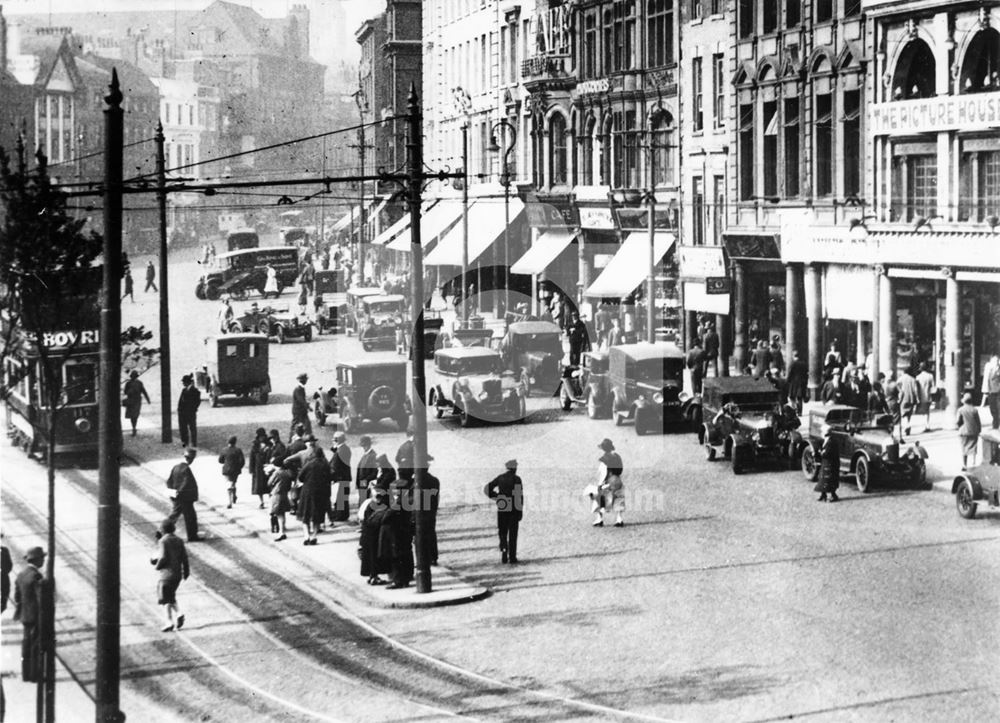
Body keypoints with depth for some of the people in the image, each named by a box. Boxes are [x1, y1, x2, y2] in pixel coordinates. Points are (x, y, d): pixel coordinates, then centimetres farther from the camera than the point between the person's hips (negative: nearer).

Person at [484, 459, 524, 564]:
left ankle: (504, 556, -2)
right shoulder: (516, 479, -7)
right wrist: (521, 510, -9)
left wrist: (497, 498, 12)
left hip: (501, 509, 3)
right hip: (513, 509, -3)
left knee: (503, 533, 13)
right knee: (512, 534, 4)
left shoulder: (500, 478, 6)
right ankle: (512, 557, 1)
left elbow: (487, 489, 7)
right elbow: (519, 495, -13)